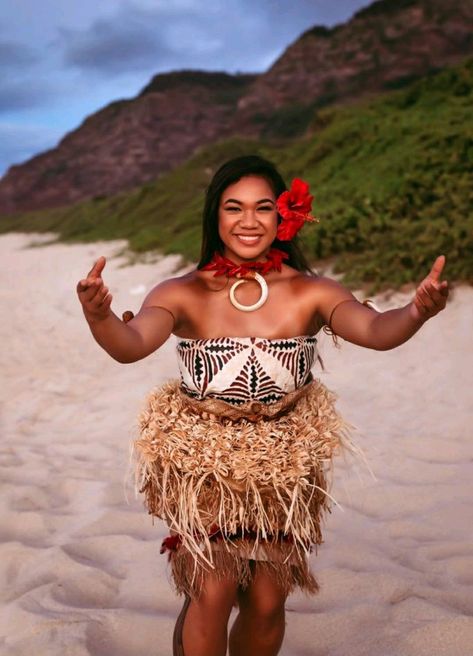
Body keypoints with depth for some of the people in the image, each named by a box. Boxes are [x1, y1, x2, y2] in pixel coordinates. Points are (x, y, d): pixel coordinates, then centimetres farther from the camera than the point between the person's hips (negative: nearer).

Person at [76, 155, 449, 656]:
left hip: (284, 468, 2)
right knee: (213, 593, -11)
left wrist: (416, 312, -45)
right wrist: (98, 318, -49)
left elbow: (374, 330, -24)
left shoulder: (312, 294, -9)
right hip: (203, 464, -2)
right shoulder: (183, 295, -12)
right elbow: (131, 344, -27)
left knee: (267, 603, 8)